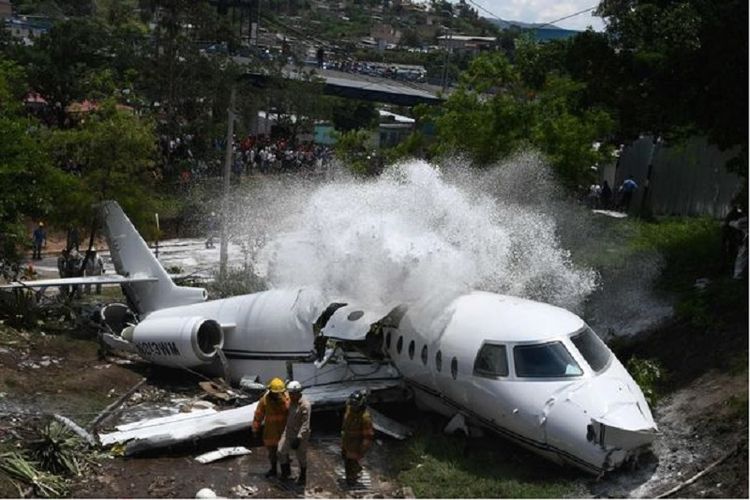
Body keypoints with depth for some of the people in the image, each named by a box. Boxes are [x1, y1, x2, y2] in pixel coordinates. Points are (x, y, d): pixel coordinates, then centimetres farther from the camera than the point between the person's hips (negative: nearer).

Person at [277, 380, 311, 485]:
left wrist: (299, 438, -30)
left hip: (300, 434, -7)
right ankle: (286, 471, 31)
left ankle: (302, 476, 31)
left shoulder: (305, 405, -26)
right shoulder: (291, 400, -1)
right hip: (288, 431, 7)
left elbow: (305, 424, -26)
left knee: (301, 456, 10)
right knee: (282, 451, 7)